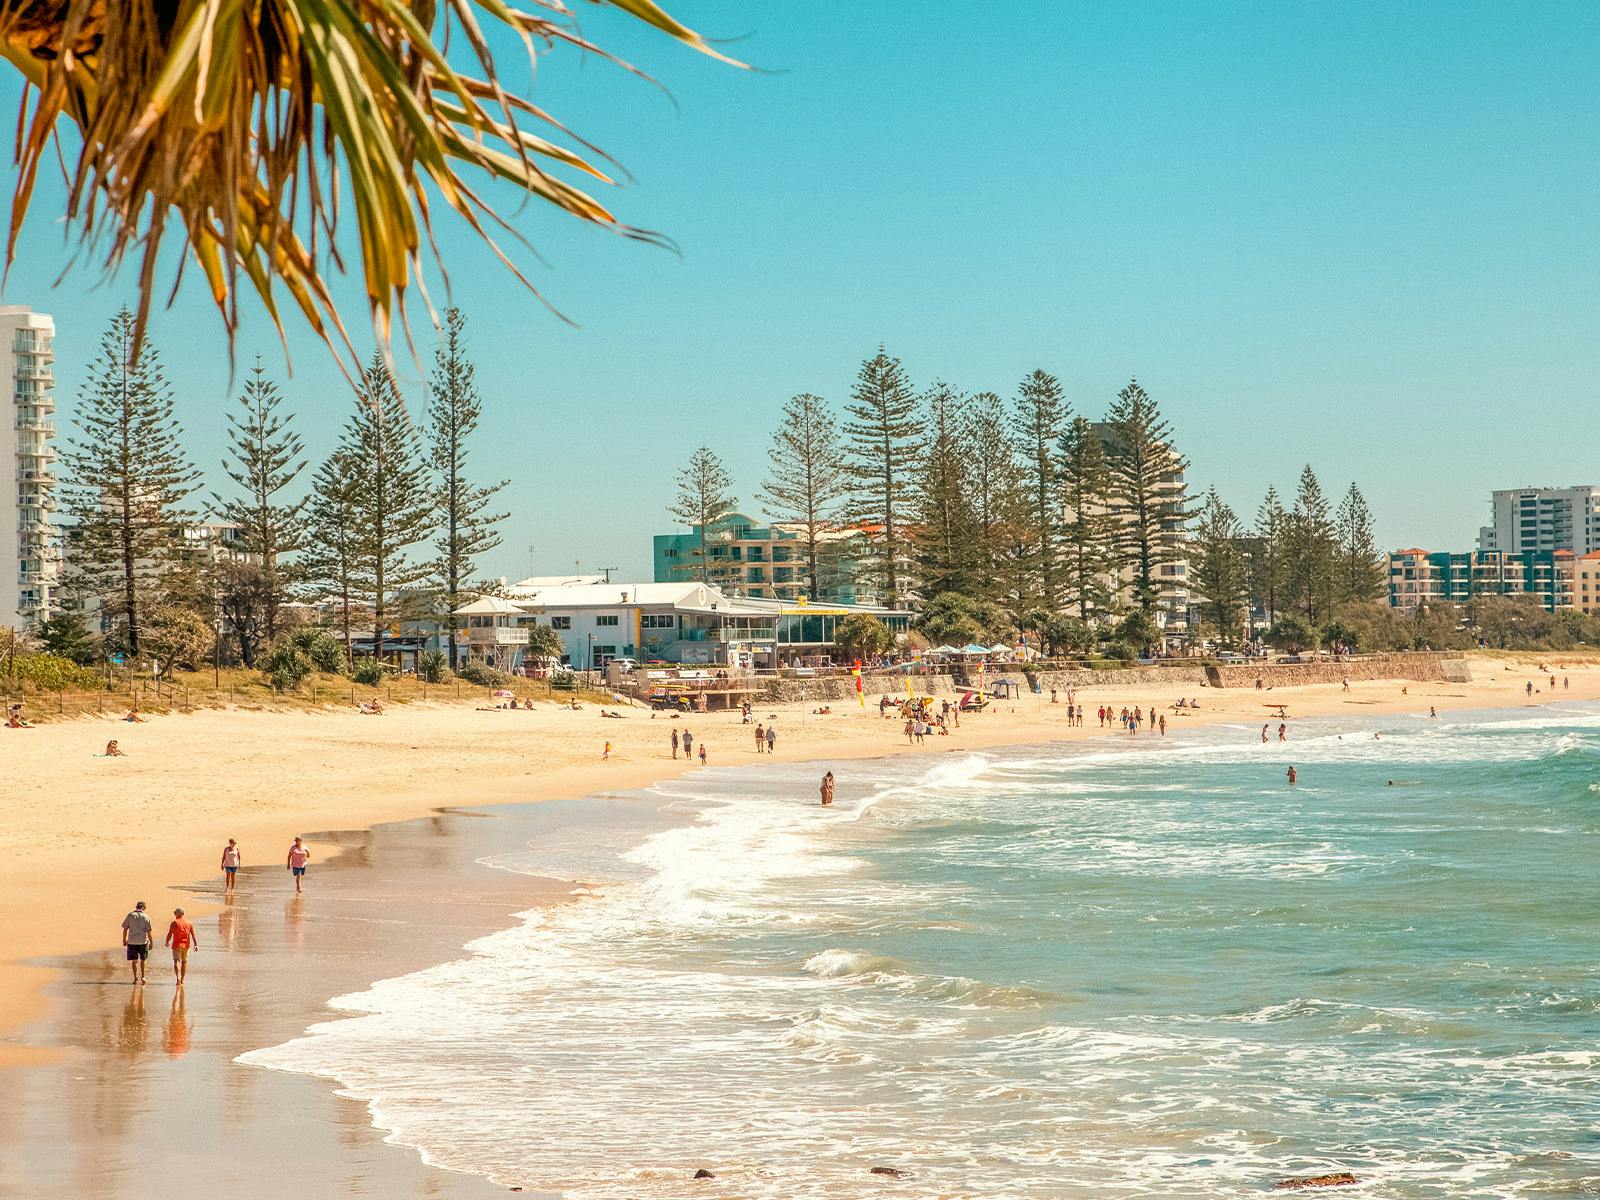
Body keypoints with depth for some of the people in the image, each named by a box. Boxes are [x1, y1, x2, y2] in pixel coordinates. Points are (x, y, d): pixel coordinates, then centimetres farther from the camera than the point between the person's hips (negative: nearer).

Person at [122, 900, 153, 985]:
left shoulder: (130, 915, -2)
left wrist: (124, 940, 10)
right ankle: (142, 976, 16)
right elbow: (149, 931, -4)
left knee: (134, 961, 7)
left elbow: (125, 929, 0)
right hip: (143, 942, 0)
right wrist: (151, 943, 4)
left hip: (132, 942, 0)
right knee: (143, 960, 18)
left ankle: (136, 977, -1)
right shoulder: (146, 917, -4)